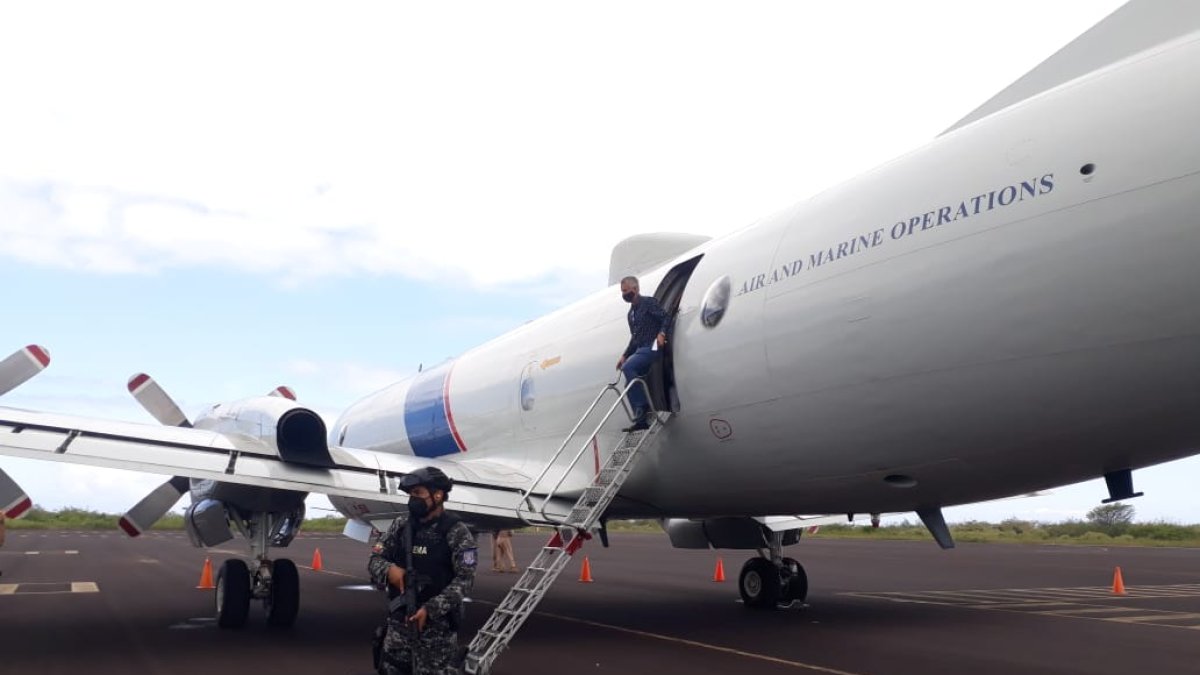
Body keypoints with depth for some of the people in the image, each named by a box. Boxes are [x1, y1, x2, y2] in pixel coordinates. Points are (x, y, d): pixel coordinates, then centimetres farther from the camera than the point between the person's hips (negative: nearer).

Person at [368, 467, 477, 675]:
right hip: (399, 618, 5)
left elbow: (464, 579, -13)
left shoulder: (456, 532, -10)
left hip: (437, 623, -5)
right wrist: (388, 569, -15)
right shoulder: (401, 524, 6)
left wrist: (430, 609, -22)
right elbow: (375, 558, 9)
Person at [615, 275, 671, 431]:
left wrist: (661, 333, -31)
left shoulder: (648, 302, -3)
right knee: (631, 384, 0)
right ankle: (641, 419, 4)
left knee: (628, 367, -29)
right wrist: (625, 355, 19)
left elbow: (666, 318, -13)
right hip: (640, 350, 9)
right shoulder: (631, 313, 22)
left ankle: (643, 406, -26)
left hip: (652, 348, -9)